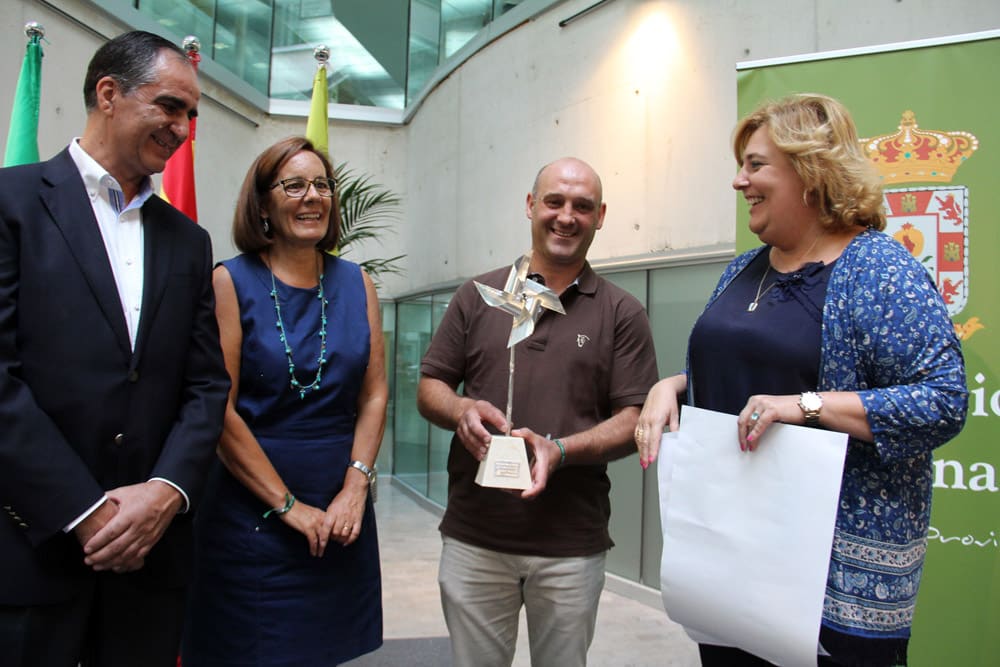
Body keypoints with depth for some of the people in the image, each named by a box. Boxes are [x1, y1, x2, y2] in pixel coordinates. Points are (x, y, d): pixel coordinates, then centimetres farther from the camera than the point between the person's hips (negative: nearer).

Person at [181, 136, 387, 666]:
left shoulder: (357, 285, 6)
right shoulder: (231, 281, -6)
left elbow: (374, 394, 4)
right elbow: (220, 408, -11)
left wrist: (355, 488, -7)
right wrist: (288, 505, -11)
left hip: (342, 517, 4)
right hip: (251, 515, -3)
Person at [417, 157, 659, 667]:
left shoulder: (622, 313, 2)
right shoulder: (478, 296, 6)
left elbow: (635, 420, -3)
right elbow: (429, 389, 8)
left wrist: (559, 449, -19)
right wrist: (462, 410, -14)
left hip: (573, 546, 0)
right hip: (473, 537, 1)